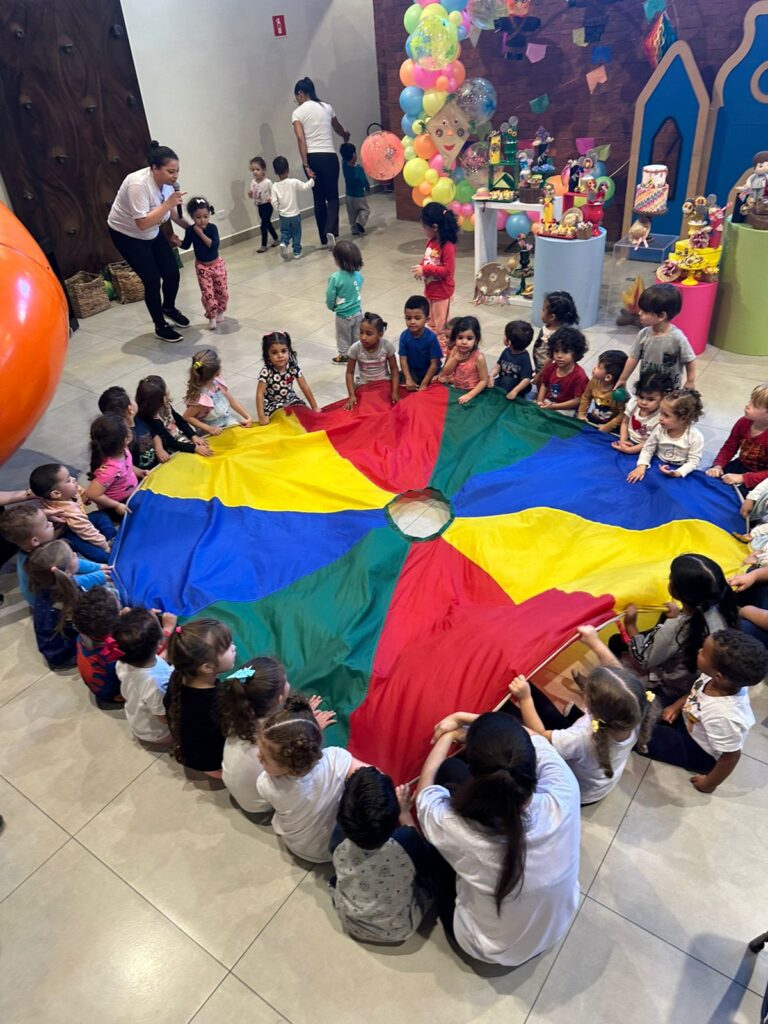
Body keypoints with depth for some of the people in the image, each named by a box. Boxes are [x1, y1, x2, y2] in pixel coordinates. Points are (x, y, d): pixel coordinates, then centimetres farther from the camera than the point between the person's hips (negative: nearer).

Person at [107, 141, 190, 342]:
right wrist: (168, 204, -40)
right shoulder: (138, 184, -34)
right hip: (127, 235, -7)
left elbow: (171, 210, 7)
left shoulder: (167, 181, -10)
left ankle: (169, 308, 34)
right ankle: (161, 327, 9)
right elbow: (142, 223, -39)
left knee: (172, 273, 4)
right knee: (152, 281, -7)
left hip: (153, 233, 7)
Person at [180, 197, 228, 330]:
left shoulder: (212, 228, -16)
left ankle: (220, 312, 33)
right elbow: (186, 246, 6)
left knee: (222, 291, 9)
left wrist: (201, 234, -29)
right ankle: (212, 317, 11)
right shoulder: (190, 230, -10)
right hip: (202, 266, 0)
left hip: (217, 264, 0)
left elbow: (214, 245, -27)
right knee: (207, 294, -3)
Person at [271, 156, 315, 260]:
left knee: (285, 232, 16)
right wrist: (312, 180, 7)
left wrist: (278, 210, 12)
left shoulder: (275, 186, -8)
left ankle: (283, 243, -12)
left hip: (283, 215, 2)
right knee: (296, 234, 11)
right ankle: (297, 252, 15)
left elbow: (274, 202, -7)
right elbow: (305, 187, -10)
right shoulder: (294, 182, -16)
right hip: (295, 214, -2)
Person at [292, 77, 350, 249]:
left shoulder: (297, 113, 1)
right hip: (329, 156, 0)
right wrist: (346, 135, 51)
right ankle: (331, 231, -18)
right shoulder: (327, 107, 11)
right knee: (332, 196, 7)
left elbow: (301, 139, -11)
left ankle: (324, 237, 17)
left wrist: (306, 165, -12)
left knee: (319, 198, 12)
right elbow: (339, 130, 28)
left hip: (312, 157, 0)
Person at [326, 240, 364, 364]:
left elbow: (330, 296, -16)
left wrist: (332, 307, 4)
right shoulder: (358, 274, -11)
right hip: (357, 312, 4)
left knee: (343, 336, 19)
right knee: (357, 336, 22)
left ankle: (343, 355, 34)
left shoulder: (335, 277, -26)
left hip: (343, 315, -4)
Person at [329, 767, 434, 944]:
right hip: (398, 929, -1)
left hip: (351, 925, 2)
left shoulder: (340, 836, -28)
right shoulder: (406, 840, -34)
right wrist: (404, 812, -7)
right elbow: (426, 863, -9)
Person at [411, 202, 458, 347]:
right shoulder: (431, 241, 2)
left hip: (442, 292, -8)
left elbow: (447, 270, -26)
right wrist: (420, 267, -9)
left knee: (440, 325, 3)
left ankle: (442, 350, 15)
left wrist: (425, 270, -26)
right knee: (432, 323, 20)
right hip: (430, 289, 8)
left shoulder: (447, 246, -23)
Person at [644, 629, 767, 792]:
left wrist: (710, 784, -12)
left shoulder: (724, 716, -44)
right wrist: (677, 705, -5)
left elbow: (731, 756, -27)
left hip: (698, 751, -6)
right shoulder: (725, 681, -26)